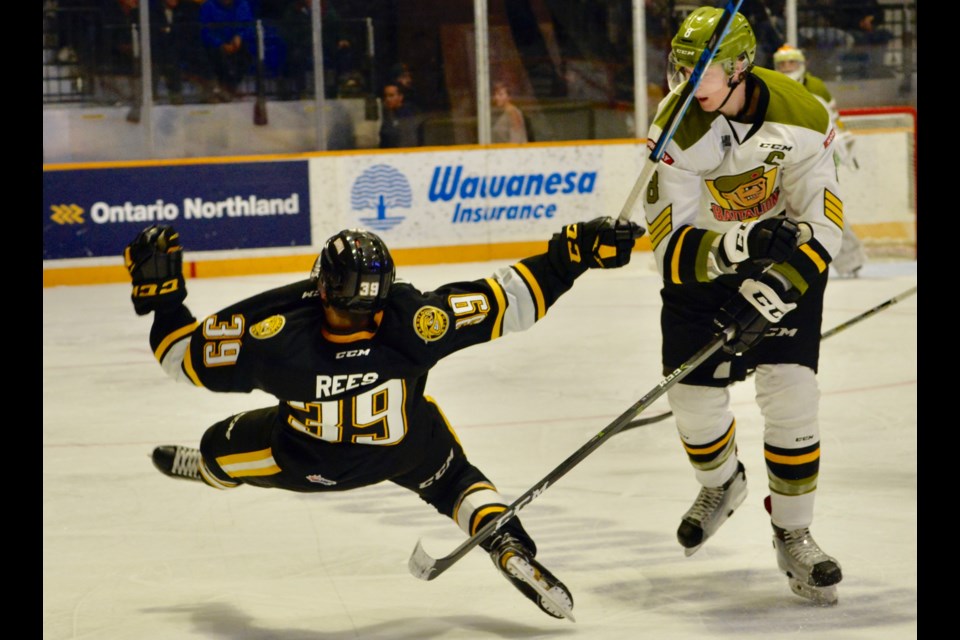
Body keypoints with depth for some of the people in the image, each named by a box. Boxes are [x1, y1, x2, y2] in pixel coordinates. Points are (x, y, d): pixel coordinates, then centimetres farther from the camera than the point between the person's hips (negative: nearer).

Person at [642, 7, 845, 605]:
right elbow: (672, 248, -25)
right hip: (703, 259, 1)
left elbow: (823, 225, -19)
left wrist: (780, 285, -33)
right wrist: (730, 248, -44)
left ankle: (794, 537, 2)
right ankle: (722, 484, 34)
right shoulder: (677, 131, -23)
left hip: (784, 257, -1)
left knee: (790, 392, -14)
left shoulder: (800, 116, -23)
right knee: (694, 393, -1)